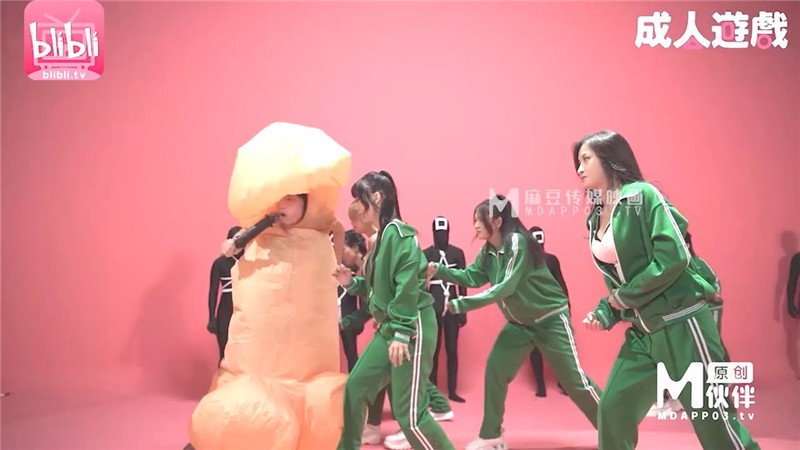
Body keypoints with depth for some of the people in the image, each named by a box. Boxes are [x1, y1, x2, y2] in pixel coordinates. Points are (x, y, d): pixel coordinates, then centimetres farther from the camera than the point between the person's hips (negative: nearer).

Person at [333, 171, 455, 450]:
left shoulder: (398, 233, -15)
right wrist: (351, 283, 7)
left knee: (408, 412, -6)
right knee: (356, 387, 12)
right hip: (389, 328, 10)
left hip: (413, 329, -10)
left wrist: (401, 334, -23)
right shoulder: (381, 236, 14)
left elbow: (408, 286, -21)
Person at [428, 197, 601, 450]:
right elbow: (471, 277, -2)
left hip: (551, 319, -7)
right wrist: (439, 270, -13)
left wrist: (462, 304, -33)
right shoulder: (488, 251, 0)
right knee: (495, 370, 0)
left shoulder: (517, 242, -25)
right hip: (520, 322, 7)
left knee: (573, 378, -2)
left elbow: (506, 287, -31)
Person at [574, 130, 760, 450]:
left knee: (712, 418, 0)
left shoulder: (642, 195, -12)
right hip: (642, 332, 8)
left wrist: (625, 297, -13)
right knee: (612, 409, 8)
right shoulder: (595, 219, 10)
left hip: (679, 323, -7)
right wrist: (604, 313, 1)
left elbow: (674, 257, -20)